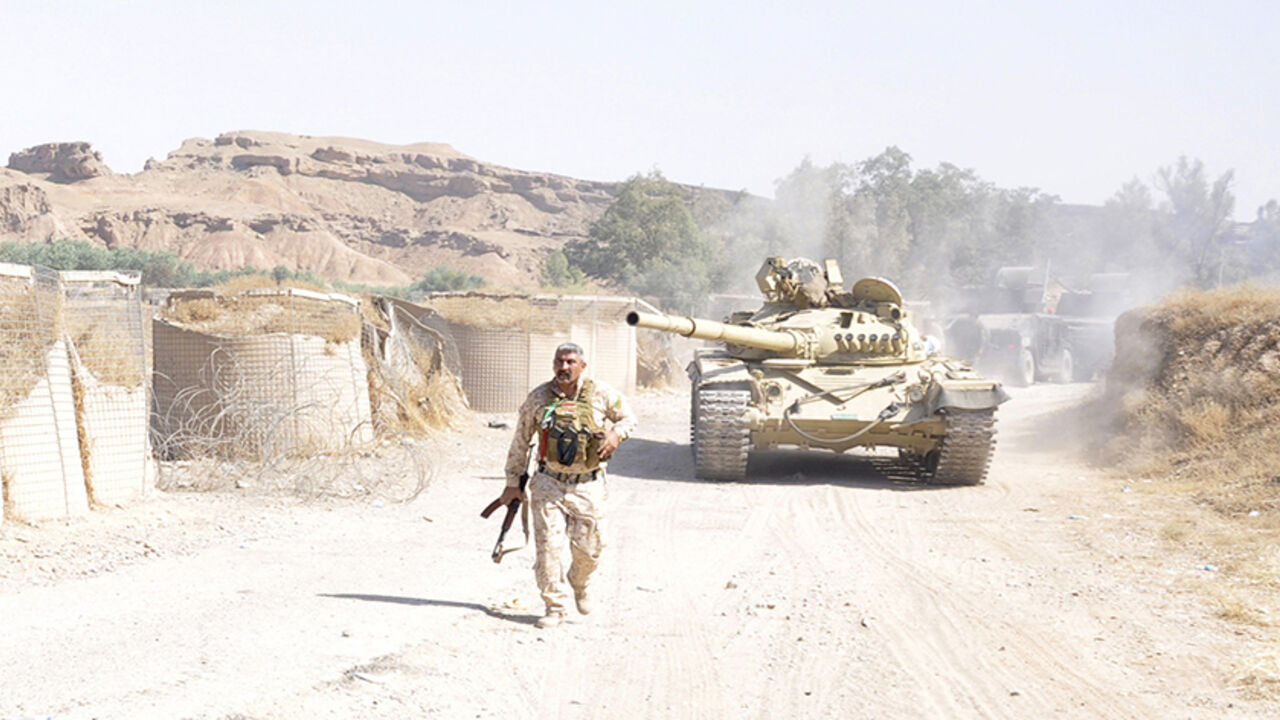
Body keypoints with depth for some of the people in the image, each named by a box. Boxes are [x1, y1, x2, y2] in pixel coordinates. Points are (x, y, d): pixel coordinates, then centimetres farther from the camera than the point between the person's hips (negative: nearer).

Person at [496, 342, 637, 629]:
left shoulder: (601, 394, -2)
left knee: (588, 548, 2)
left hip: (587, 486, 0)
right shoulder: (538, 398, -1)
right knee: (548, 545, -9)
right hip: (549, 484, 0)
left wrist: (616, 434, -9)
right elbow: (521, 441, 7)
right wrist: (513, 482, 8)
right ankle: (554, 607, 3)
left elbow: (628, 418, 14)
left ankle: (580, 584, 36)